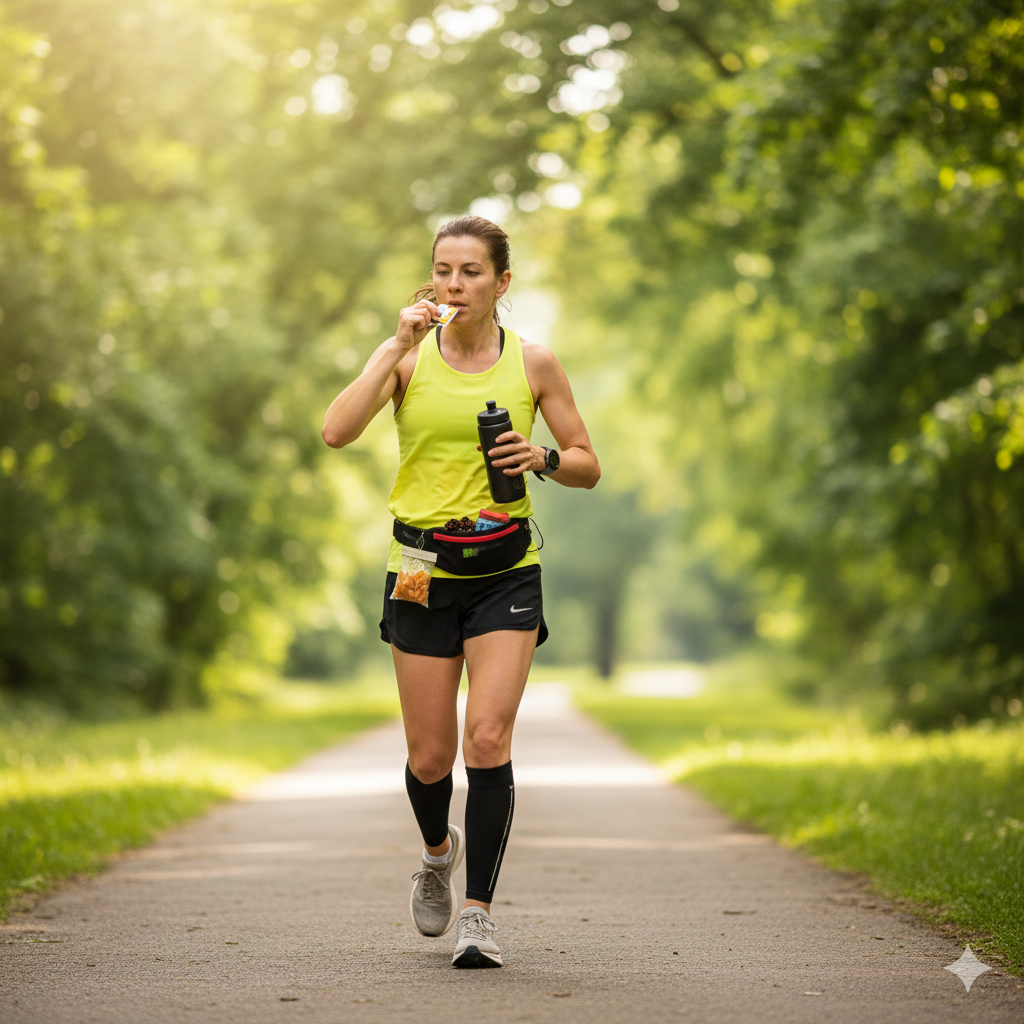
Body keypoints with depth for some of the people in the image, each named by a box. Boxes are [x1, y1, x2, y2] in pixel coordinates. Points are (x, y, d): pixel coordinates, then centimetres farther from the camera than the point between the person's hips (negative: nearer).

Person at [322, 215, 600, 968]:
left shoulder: (532, 363, 2)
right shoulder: (409, 355, 1)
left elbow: (588, 466, 8)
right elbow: (337, 432, -15)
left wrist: (543, 458, -13)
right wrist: (399, 347, -17)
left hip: (505, 569, -1)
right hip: (422, 565, 1)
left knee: (488, 737, -15)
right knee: (430, 756, 6)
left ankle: (479, 913, -6)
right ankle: (439, 850, 39)